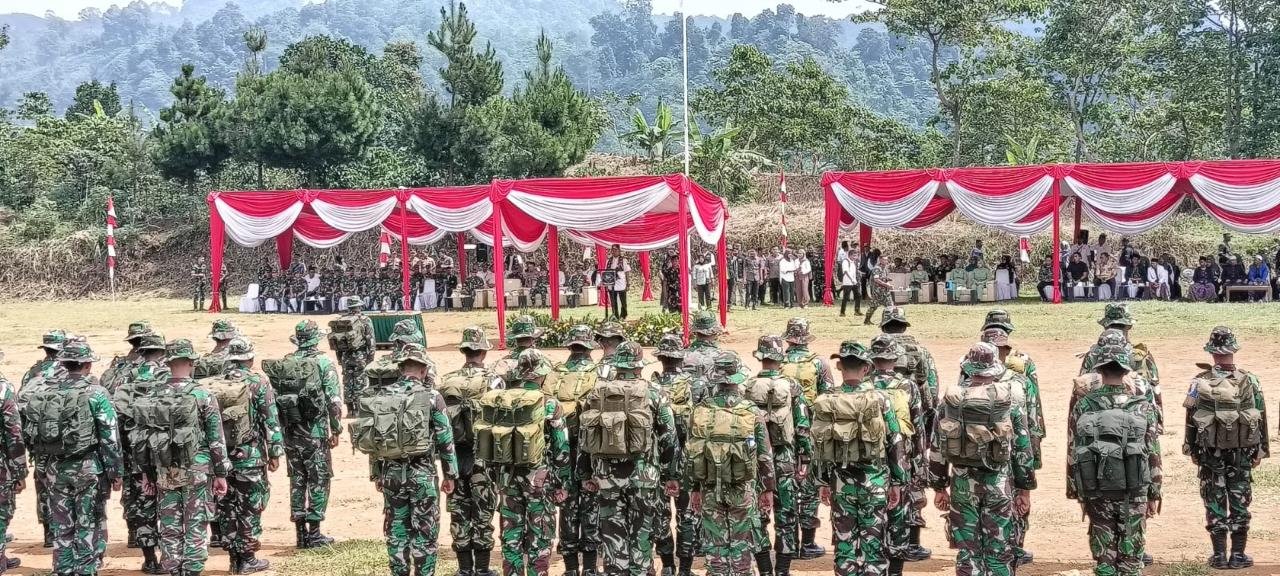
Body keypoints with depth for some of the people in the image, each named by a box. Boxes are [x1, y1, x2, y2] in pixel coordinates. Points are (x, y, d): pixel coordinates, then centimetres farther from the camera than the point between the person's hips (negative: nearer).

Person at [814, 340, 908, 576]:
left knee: (844, 540, 9)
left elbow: (819, 446, 3)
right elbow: (896, 444, -3)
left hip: (840, 482, 1)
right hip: (874, 481, -1)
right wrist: (897, 482, 5)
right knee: (873, 541, 4)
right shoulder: (880, 399, -7)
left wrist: (823, 482, 13)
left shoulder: (826, 403, -3)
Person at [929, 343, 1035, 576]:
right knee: (999, 552, 5)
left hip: (962, 484, 1)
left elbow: (937, 448, 4)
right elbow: (1022, 448, -1)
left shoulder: (951, 400, 0)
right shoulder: (1010, 400, -4)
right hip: (999, 484, -1)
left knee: (967, 550, 8)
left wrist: (939, 487, 12)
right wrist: (1024, 489, 6)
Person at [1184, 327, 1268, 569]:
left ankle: (1219, 555, 6)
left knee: (1215, 504, 6)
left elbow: (1191, 418, -3)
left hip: (1211, 452, -1)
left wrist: (1191, 449, 7)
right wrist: (1260, 450, 9)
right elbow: (1261, 418, 0)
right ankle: (1238, 555, 9)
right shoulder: (1250, 381, -5)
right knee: (1239, 503, 8)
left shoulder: (1201, 382, -8)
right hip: (1242, 453, 1)